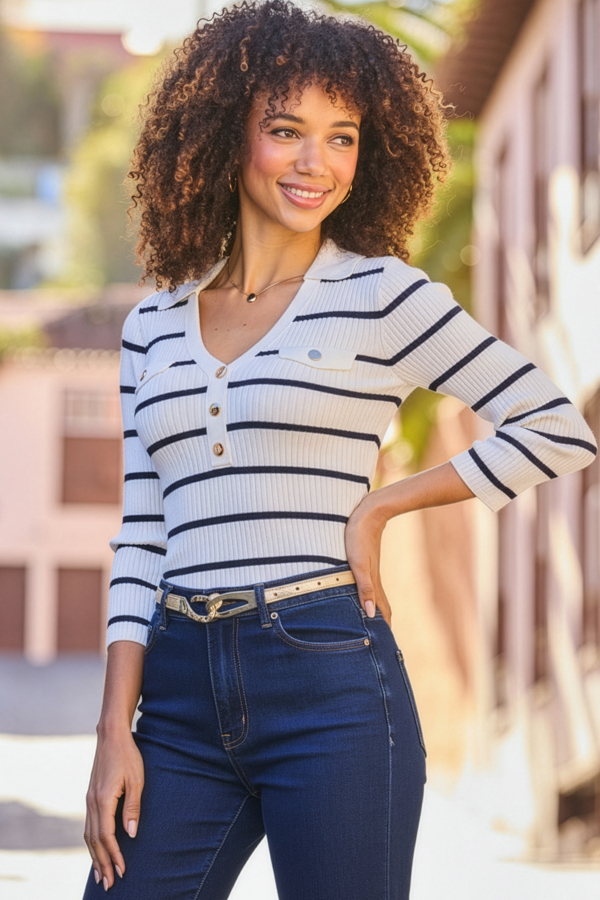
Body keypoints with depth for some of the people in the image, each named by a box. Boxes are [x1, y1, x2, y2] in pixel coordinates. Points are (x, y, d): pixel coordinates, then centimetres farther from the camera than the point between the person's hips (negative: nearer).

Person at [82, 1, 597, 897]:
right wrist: (116, 731, 3)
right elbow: (141, 536, 12)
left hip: (330, 685, -3)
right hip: (181, 695, 4)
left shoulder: (381, 295, 2)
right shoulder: (153, 326, 13)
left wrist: (378, 506, -3)